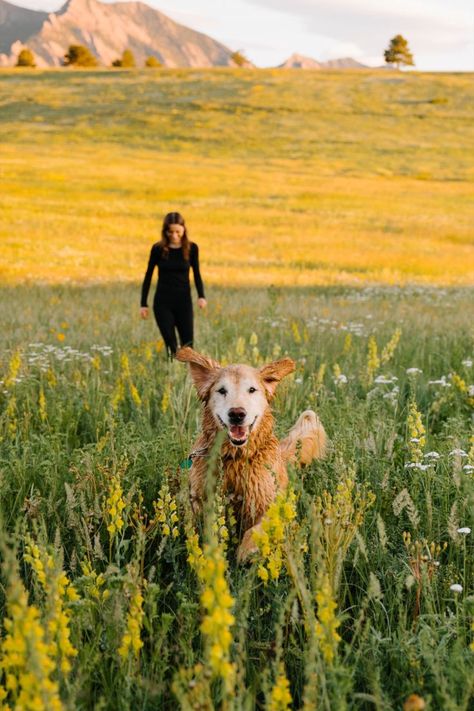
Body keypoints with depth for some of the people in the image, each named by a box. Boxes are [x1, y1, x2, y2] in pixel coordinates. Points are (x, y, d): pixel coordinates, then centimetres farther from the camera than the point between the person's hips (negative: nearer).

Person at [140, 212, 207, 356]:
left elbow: (197, 274, 6)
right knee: (171, 346, -5)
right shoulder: (158, 249, -4)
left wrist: (201, 296, -12)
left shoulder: (191, 248, -2)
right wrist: (143, 304, 1)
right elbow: (148, 276, 3)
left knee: (187, 345, -2)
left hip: (184, 301, 1)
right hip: (163, 302, -1)